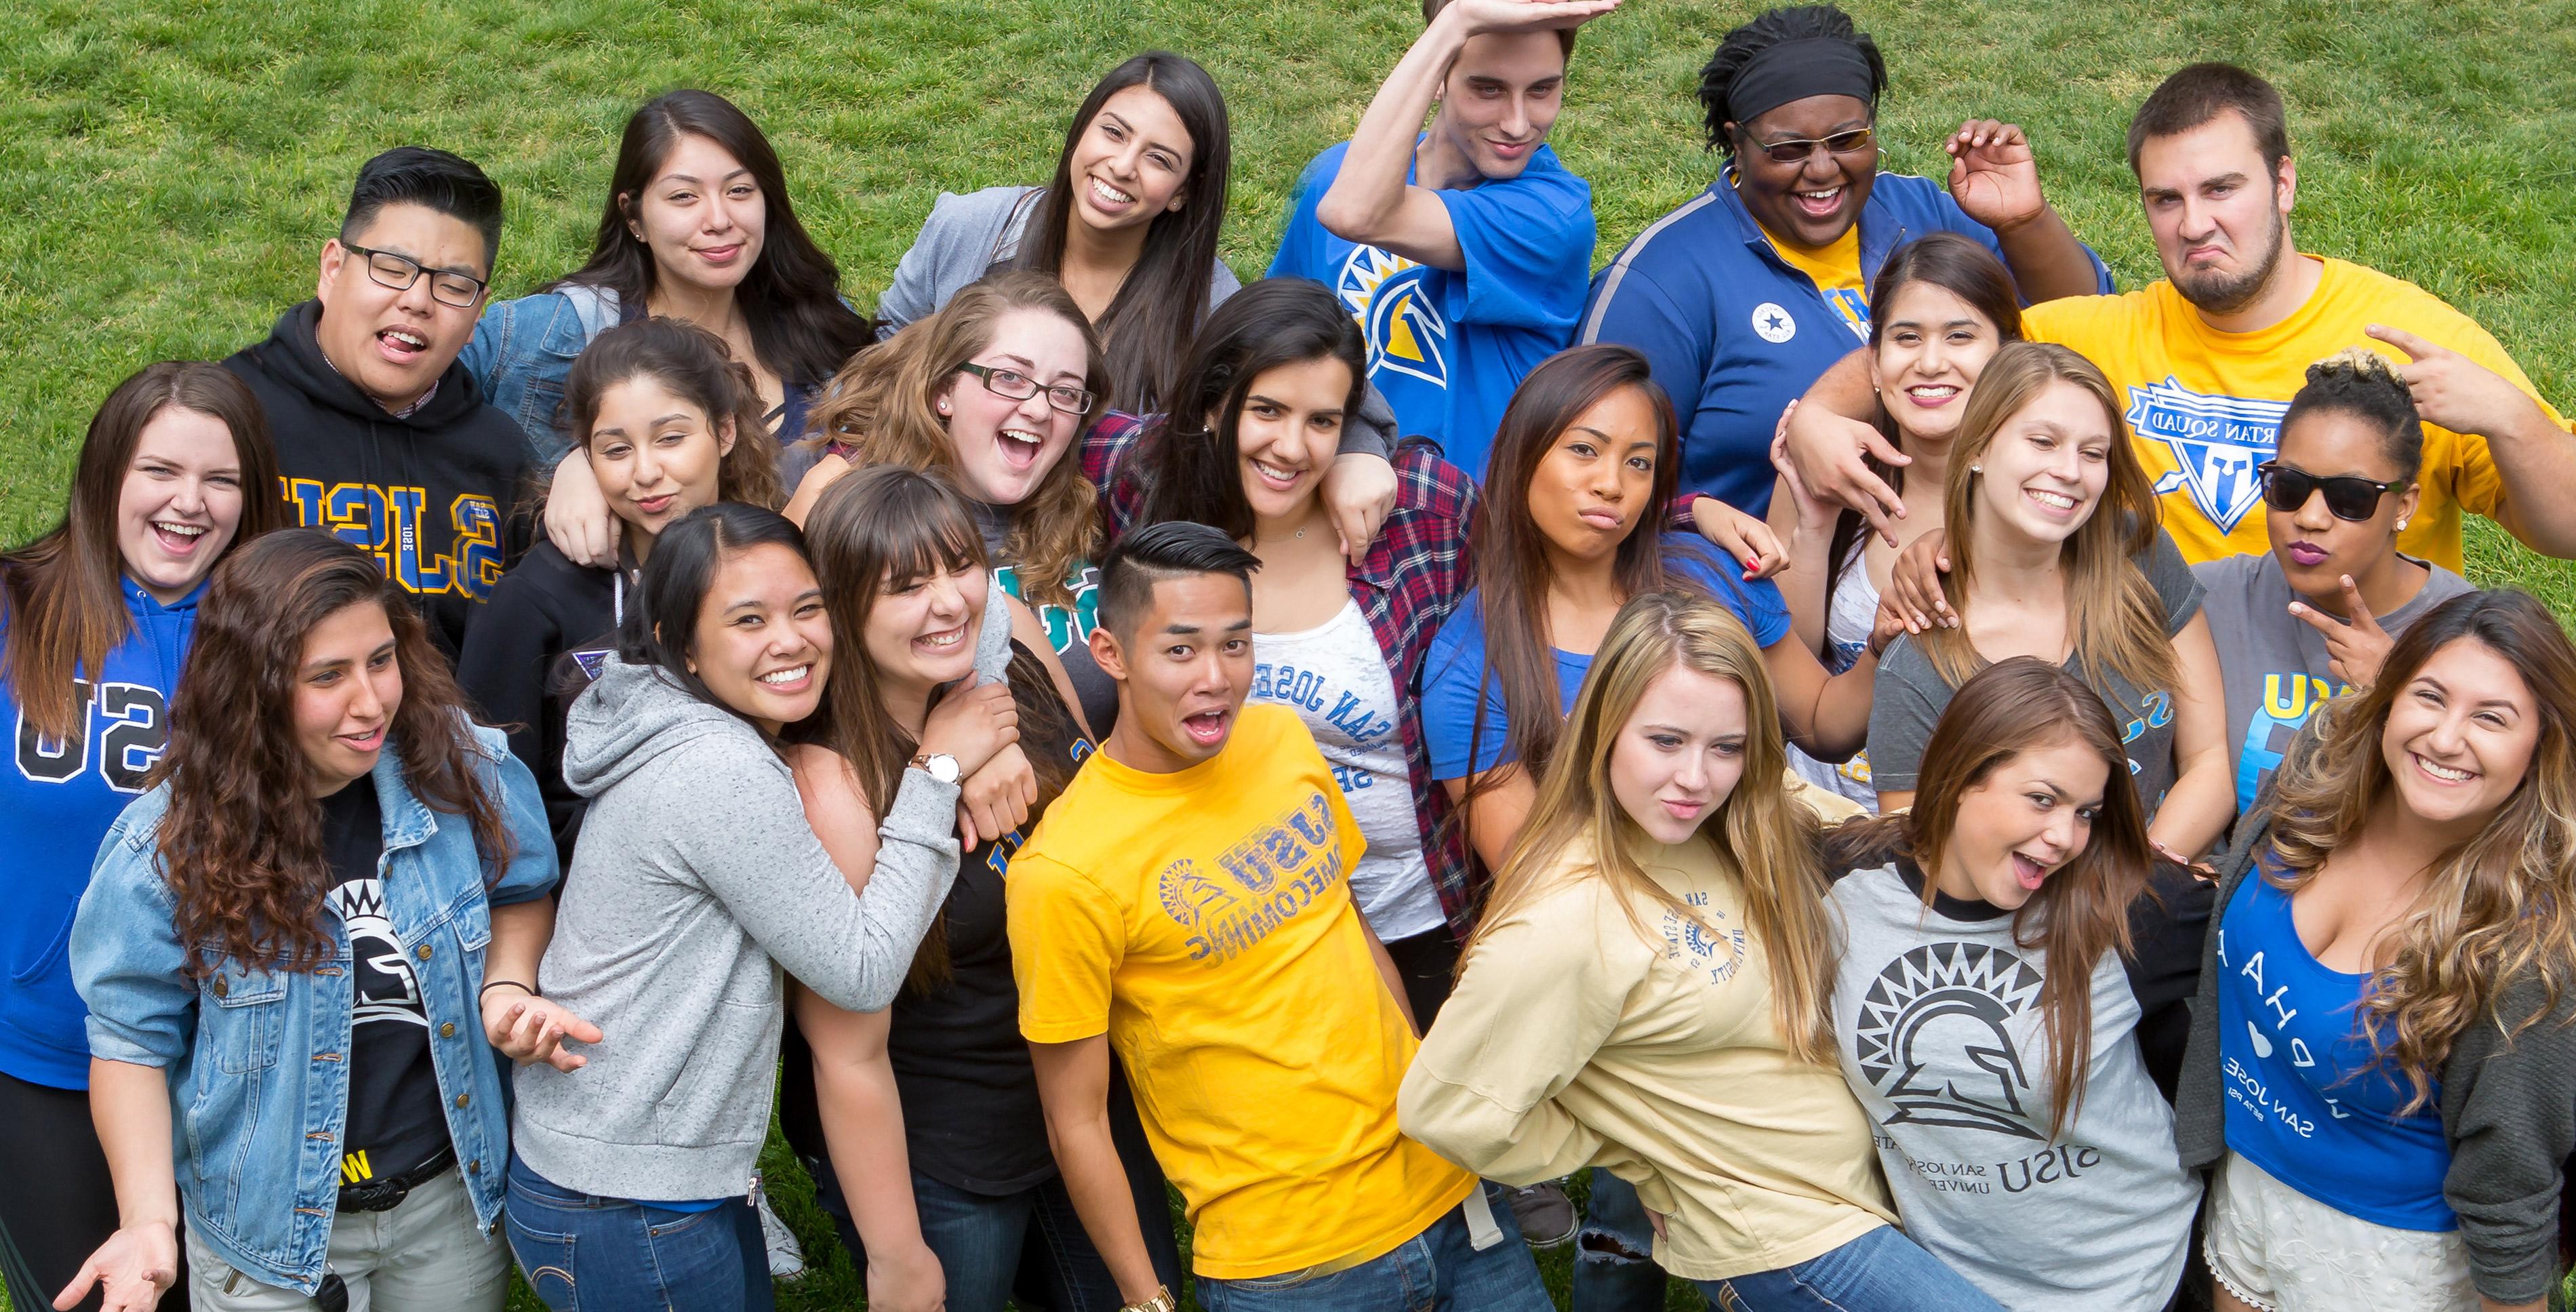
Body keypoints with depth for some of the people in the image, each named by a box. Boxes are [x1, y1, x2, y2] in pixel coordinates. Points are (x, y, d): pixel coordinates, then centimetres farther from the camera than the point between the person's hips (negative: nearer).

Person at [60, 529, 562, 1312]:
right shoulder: (167, 847, -17)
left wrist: (508, 988, -15)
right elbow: (135, 1039, -8)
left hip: (456, 1197, 2)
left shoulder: (464, 776, -14)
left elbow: (521, 892, 6)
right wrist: (150, 1221, -21)